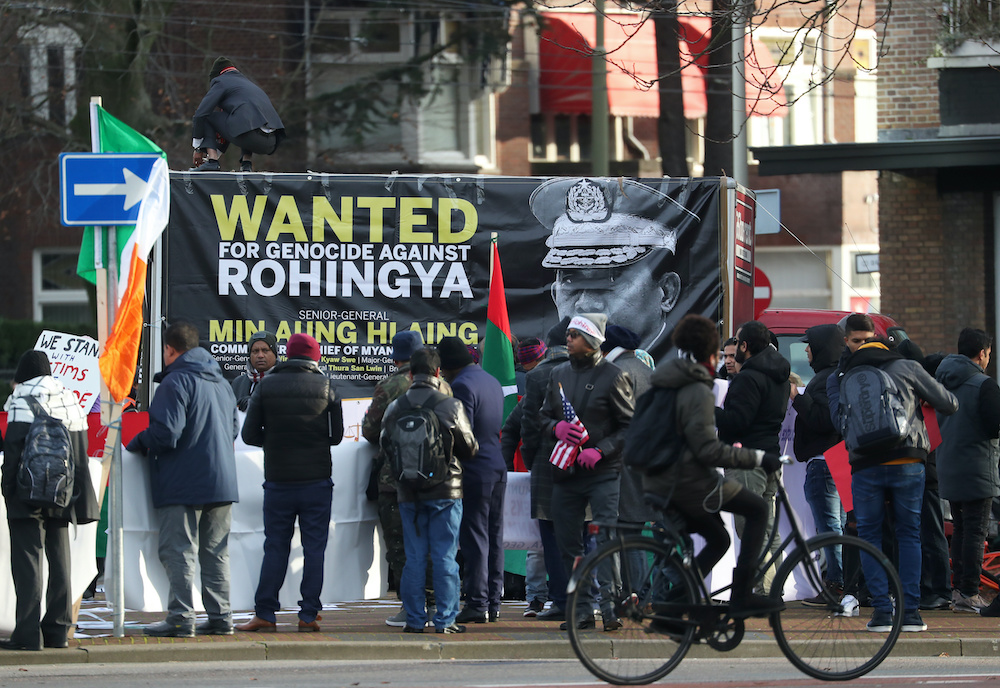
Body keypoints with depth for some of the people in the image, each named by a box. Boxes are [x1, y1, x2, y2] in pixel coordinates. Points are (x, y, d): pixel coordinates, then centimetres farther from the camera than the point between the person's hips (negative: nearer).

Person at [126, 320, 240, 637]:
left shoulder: (175, 382, -13)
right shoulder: (220, 382, 14)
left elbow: (164, 433, -20)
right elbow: (234, 427, 22)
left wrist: (135, 445, -3)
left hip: (184, 486, -8)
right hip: (222, 481, 8)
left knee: (178, 551, -5)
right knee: (215, 551, 12)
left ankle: (181, 618, -9)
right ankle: (220, 616, 12)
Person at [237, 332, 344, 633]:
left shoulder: (267, 386, 1)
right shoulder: (325, 387, -1)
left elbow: (250, 435, 1)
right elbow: (337, 435, 2)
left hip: (278, 481, 1)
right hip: (317, 480, -1)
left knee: (275, 547, 6)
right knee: (314, 548, 4)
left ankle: (264, 613, 4)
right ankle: (309, 615, 1)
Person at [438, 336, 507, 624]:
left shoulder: (462, 386, -13)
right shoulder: (491, 381, 16)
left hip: (475, 471, -9)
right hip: (498, 468, 9)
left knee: (474, 538, -6)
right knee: (494, 538, 11)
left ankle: (477, 603, -8)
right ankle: (493, 603, 13)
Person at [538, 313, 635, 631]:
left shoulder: (613, 376, -4)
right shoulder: (559, 375, 14)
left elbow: (630, 425, -5)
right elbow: (543, 416, 19)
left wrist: (600, 450, -16)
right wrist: (557, 427, -4)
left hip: (603, 473, -6)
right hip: (566, 473, 6)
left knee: (608, 539, -14)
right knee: (569, 544, 5)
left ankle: (610, 605, -14)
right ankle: (582, 609, 11)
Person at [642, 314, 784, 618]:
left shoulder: (665, 385, 12)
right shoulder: (698, 392, -17)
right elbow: (708, 450, -22)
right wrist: (757, 458, -17)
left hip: (658, 483, 9)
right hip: (686, 482, -9)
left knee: (718, 540, 22)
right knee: (757, 508, 3)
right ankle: (742, 597, -3)